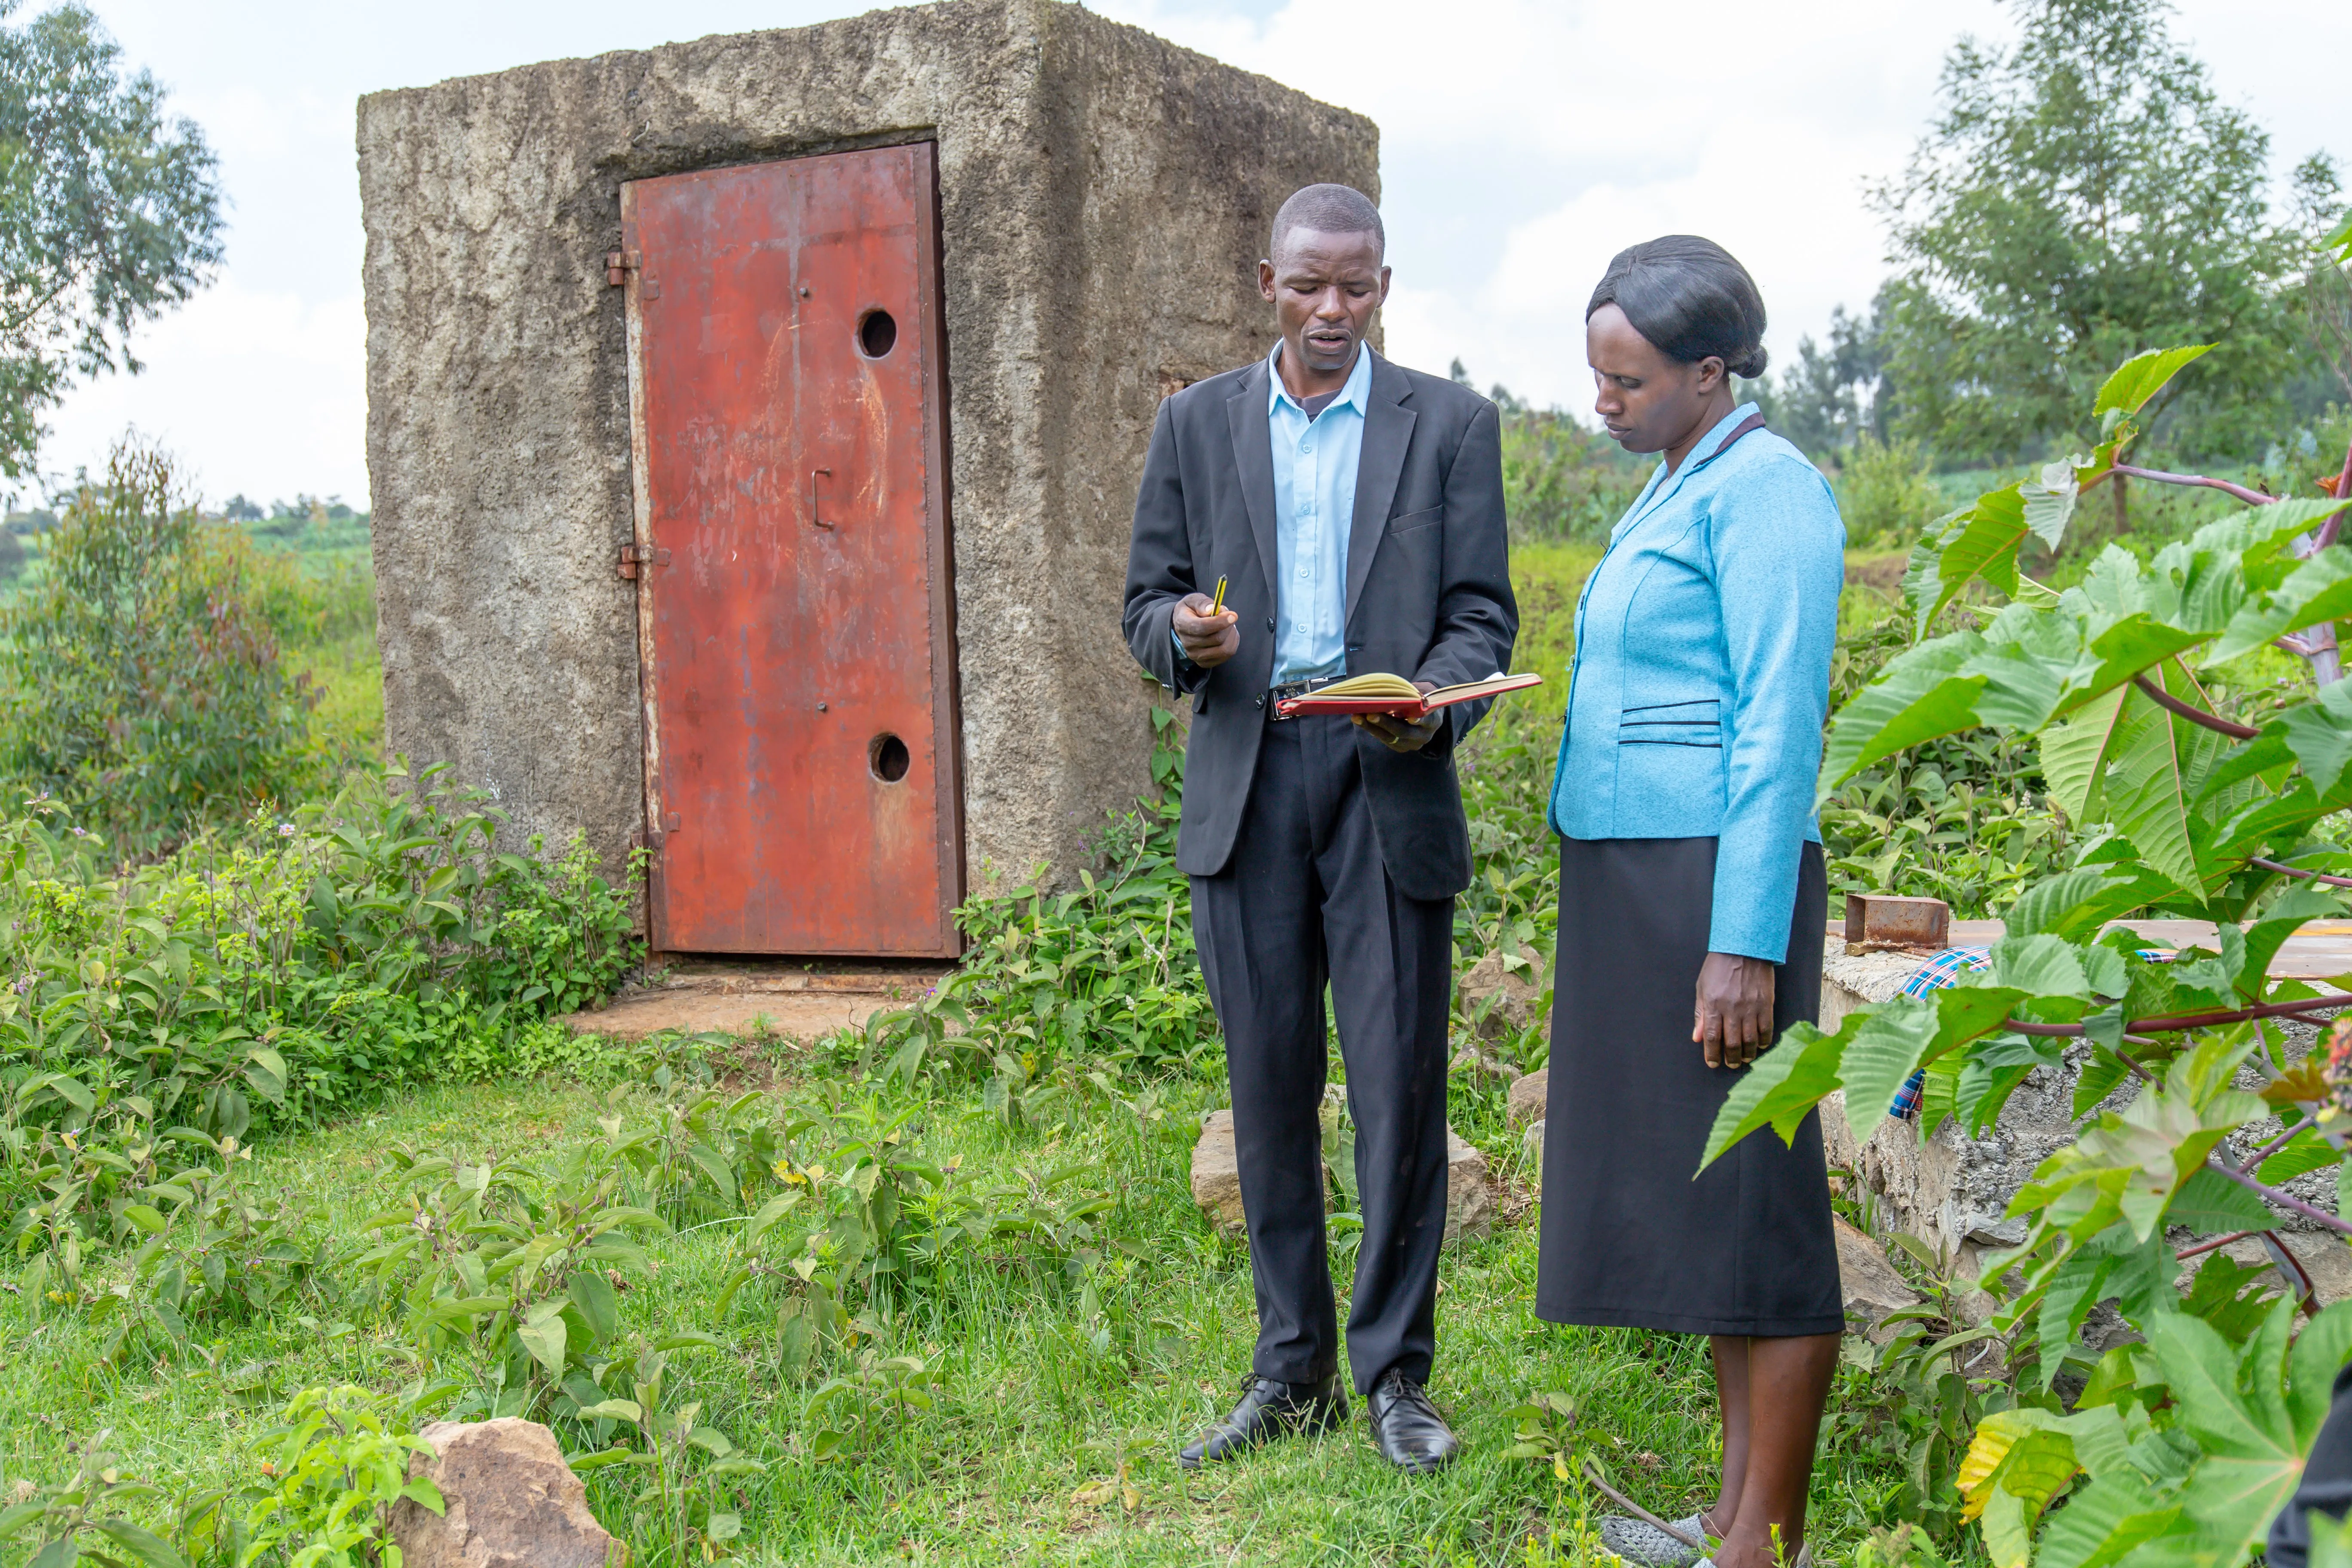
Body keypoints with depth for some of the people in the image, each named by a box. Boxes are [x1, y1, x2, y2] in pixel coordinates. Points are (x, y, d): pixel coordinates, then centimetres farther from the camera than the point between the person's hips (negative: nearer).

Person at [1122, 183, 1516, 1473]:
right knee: (1268, 1086, 7)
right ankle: (1291, 1372, 18)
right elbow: (1147, 601, 11)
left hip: (1388, 780, -2)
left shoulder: (1450, 423, 6)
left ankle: (1395, 1373, 13)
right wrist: (1185, 636, -12)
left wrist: (1431, 703, -18)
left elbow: (1482, 613, 2)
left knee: (1399, 1085, -1)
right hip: (1247, 782, 2)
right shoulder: (1196, 421, 11)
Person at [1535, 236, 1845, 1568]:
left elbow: (1779, 731, -17)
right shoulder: (1672, 491, 18)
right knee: (1688, 1196, 13)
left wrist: (1745, 947, -21)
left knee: (1752, 1200, -3)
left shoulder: (1765, 487, -11)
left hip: (1718, 876, -10)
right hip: (1633, 874, 10)